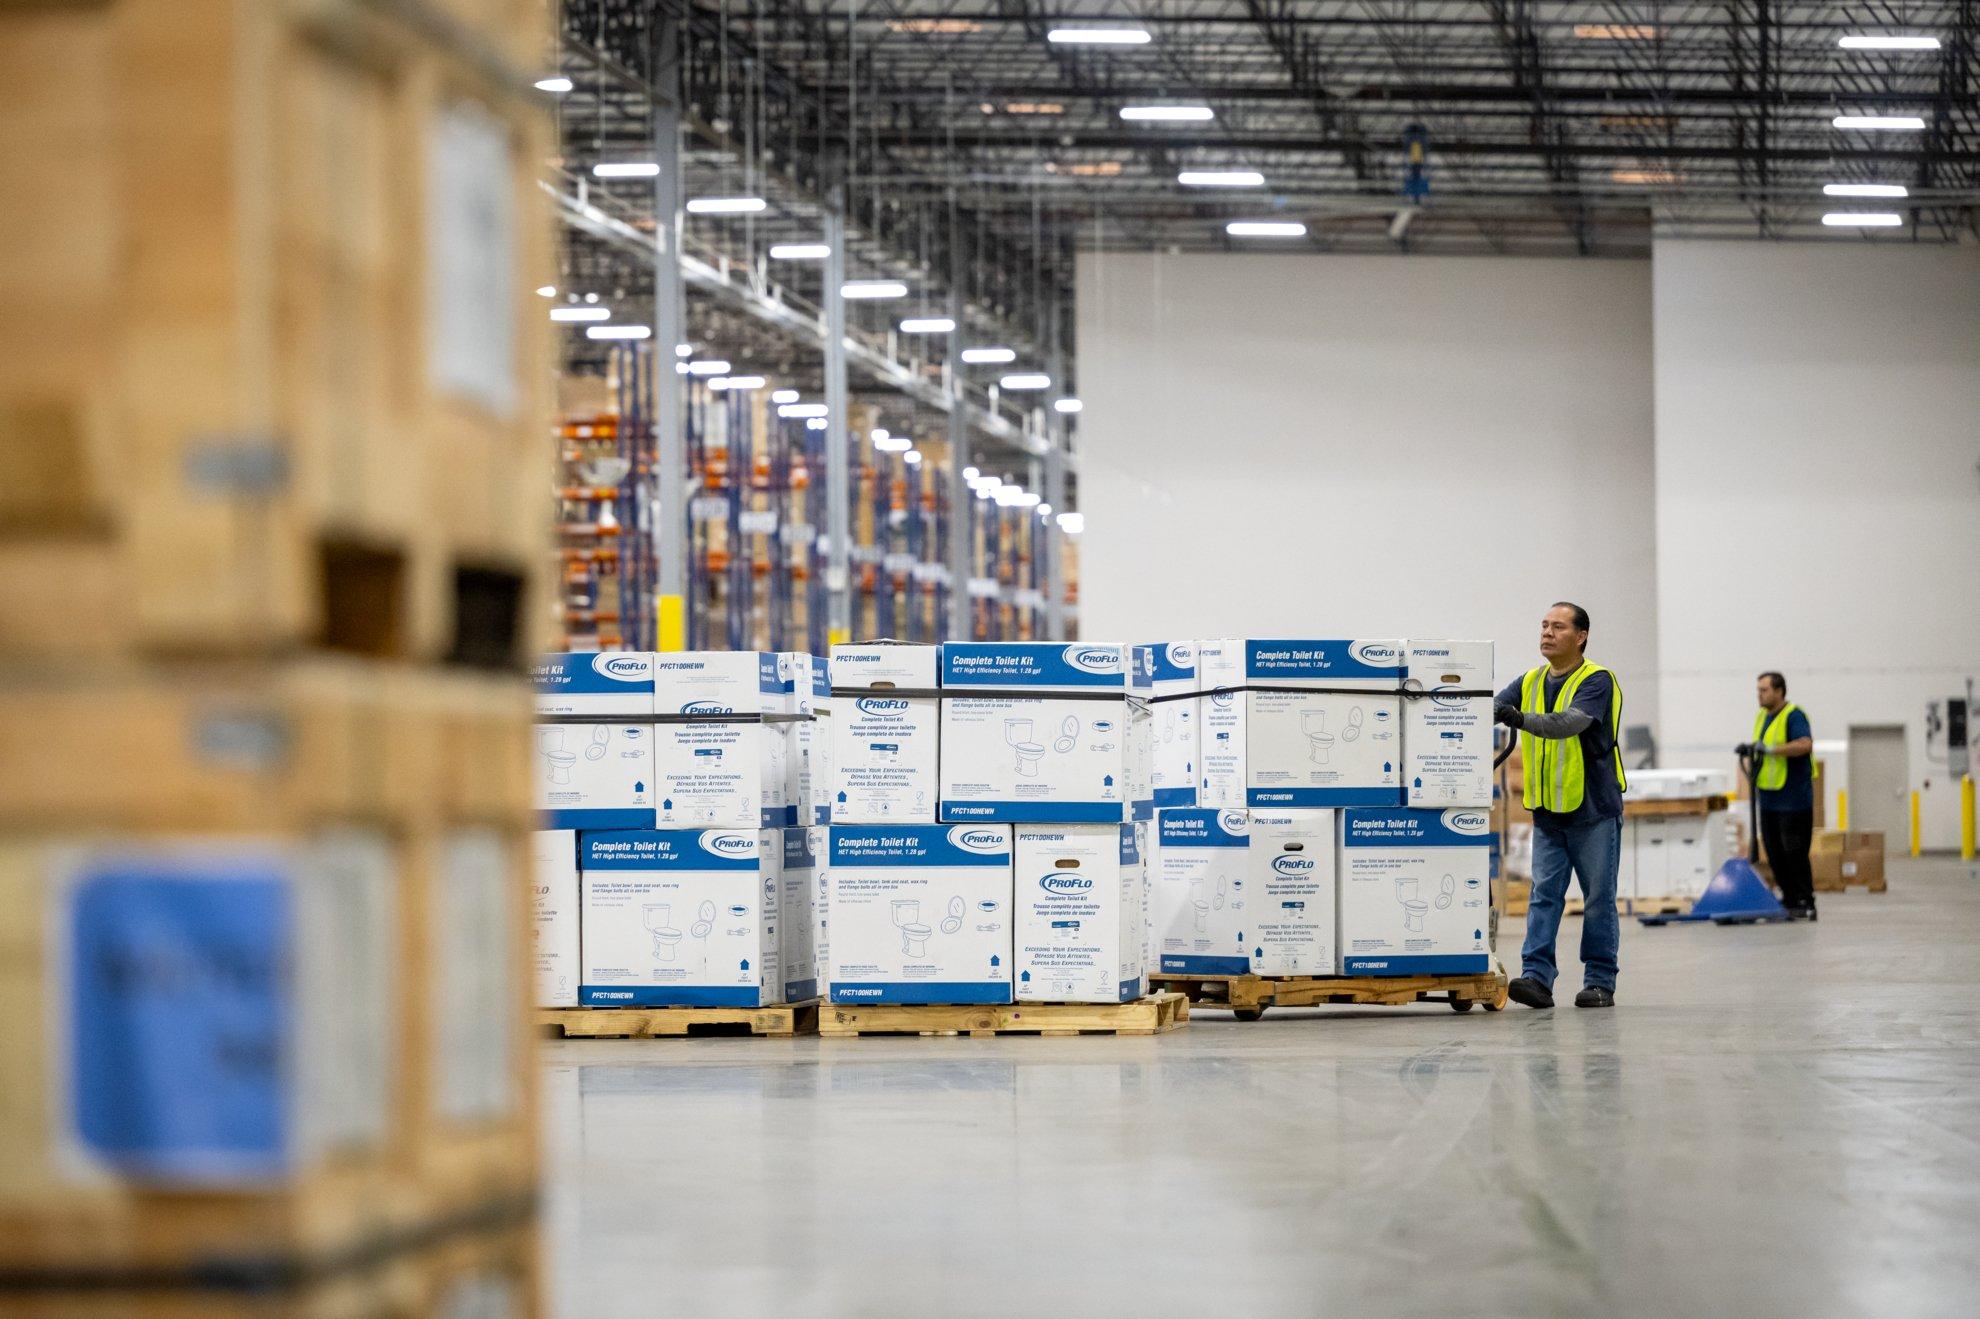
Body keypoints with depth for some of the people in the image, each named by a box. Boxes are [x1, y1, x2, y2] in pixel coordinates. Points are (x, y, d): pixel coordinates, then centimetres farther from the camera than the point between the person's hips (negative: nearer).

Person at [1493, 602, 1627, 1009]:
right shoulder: (1530, 683, 10)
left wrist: (1521, 719, -41)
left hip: (1593, 810, -5)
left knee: (1599, 899, 2)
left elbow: (1569, 723, -27)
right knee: (1544, 894, -3)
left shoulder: (1597, 681, -10)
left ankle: (1600, 982, 9)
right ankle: (1536, 977, -8)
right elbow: (1495, 706, -2)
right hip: (1547, 811, 5)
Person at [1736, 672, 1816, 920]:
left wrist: (1770, 749, -28)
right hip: (1768, 797, 9)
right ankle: (1789, 899, 17)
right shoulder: (1763, 716, 16)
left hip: (1793, 798, -9)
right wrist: (1749, 750, 5)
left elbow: (1805, 744, -27)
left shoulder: (1793, 715, -11)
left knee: (1794, 853, -8)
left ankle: (1805, 904, -3)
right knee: (1775, 853, 9)